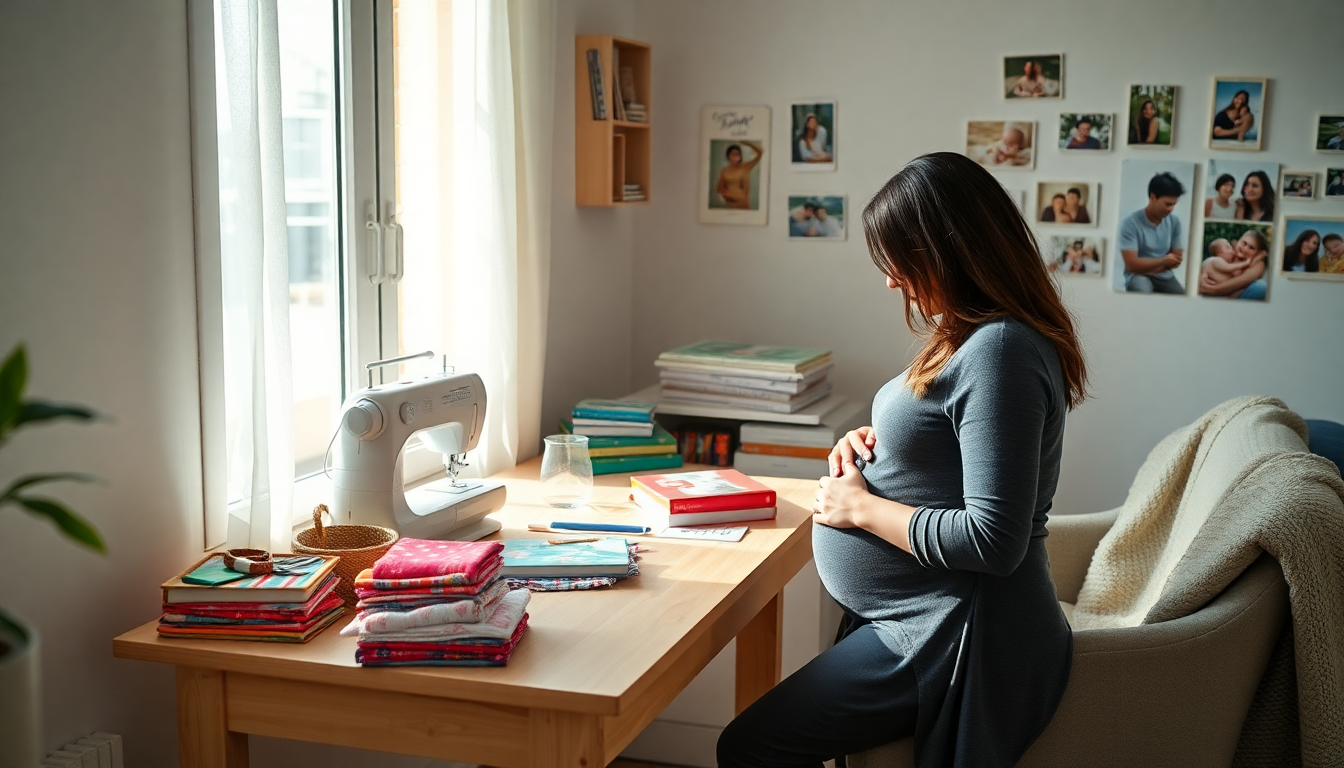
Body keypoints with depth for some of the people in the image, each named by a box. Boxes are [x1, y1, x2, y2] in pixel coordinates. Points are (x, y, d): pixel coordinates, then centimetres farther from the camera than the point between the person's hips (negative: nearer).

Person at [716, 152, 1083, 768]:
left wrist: (861, 507, -15)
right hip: (923, 618, 10)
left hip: (953, 640, -10)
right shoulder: (973, 336, 9)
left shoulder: (999, 350, -23)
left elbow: (993, 541, -27)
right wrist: (874, 443, 4)